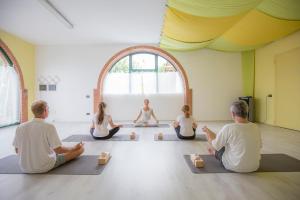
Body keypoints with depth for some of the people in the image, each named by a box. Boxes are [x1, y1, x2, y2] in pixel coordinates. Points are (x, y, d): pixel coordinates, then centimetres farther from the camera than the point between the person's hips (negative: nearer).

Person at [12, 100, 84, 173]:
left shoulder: (20, 127, -6)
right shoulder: (49, 127, -22)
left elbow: (17, 151, 5)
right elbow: (58, 150, -19)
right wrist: (74, 148, -2)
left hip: (25, 168, 6)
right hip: (45, 167, -6)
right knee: (80, 149, 10)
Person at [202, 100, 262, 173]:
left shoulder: (228, 128, -24)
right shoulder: (256, 128, -8)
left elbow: (214, 146, -12)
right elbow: (259, 146, 9)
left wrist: (207, 131, 5)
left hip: (234, 167, -5)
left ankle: (215, 152, 52)